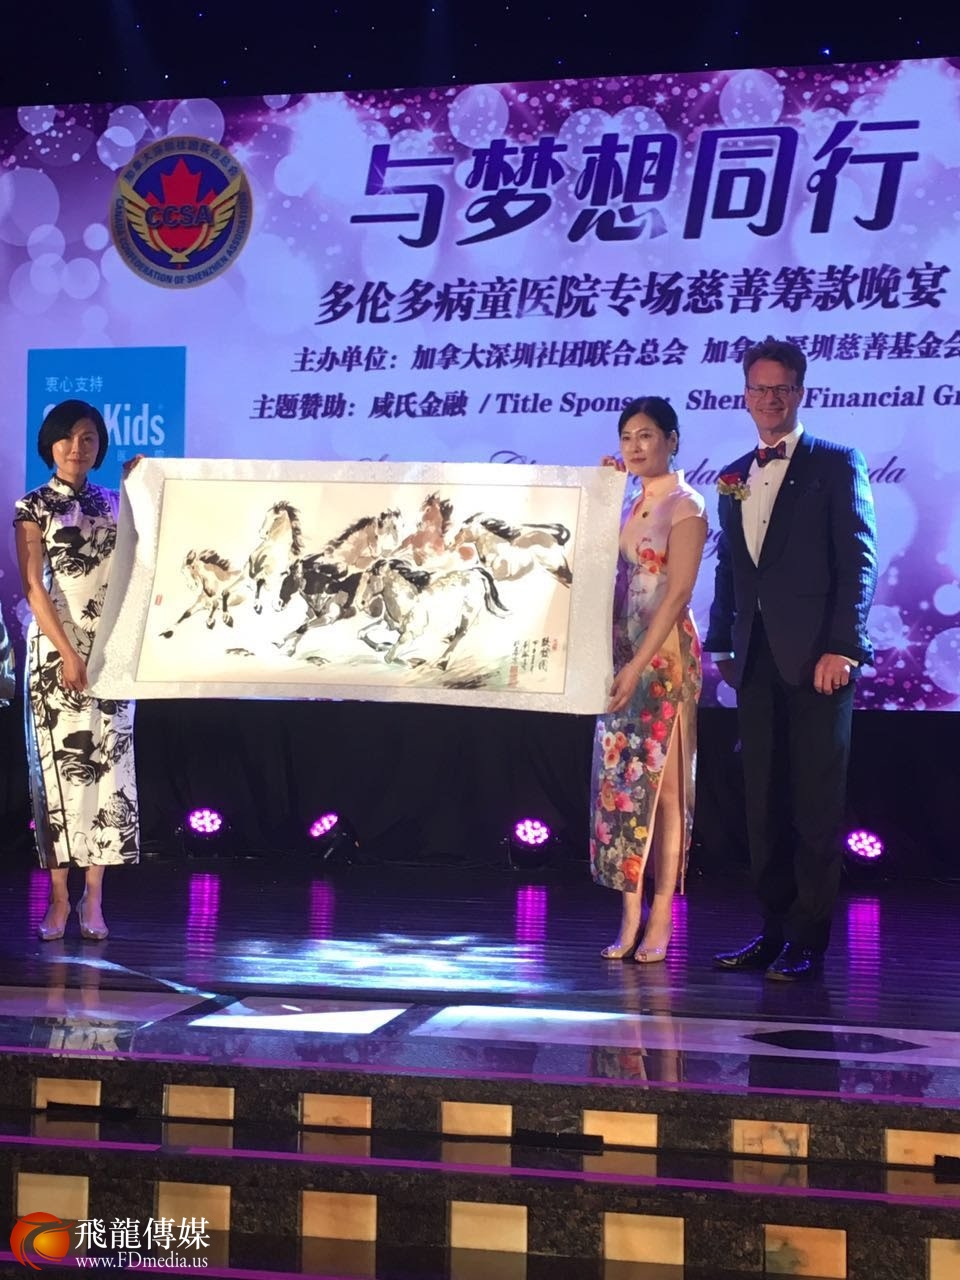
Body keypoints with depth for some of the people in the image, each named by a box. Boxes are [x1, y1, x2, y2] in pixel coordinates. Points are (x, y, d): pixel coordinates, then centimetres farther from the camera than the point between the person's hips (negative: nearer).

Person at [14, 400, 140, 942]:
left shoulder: (113, 503, 12)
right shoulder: (34, 507, 1)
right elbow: (33, 586, -6)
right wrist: (68, 652, -15)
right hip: (58, 649, -3)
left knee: (109, 765, 0)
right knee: (59, 765, -3)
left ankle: (94, 896, 5)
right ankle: (59, 897, 3)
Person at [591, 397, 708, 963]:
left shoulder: (685, 506, -7)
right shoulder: (629, 504, 15)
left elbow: (677, 592, -14)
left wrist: (638, 665, -21)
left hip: (664, 655, -7)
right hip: (620, 652, 7)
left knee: (663, 783, -4)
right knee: (620, 779, 4)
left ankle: (660, 921, 1)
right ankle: (630, 918, 9)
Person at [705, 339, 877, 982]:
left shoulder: (836, 464, 0)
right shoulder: (735, 477, 17)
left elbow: (859, 560, -7)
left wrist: (842, 647, -14)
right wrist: (722, 642, 13)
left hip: (817, 658, -6)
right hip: (758, 661, 6)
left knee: (817, 801, -2)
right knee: (765, 799, 8)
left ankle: (809, 939, 2)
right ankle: (775, 926, 16)